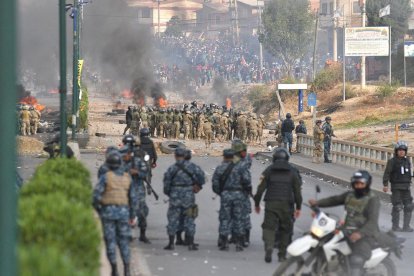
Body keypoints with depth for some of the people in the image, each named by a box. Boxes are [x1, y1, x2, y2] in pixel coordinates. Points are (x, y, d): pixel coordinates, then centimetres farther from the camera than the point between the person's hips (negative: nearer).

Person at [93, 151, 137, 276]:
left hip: (108, 211, -3)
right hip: (123, 212, 3)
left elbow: (96, 195, -13)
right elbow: (133, 198, 8)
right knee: (123, 241, 8)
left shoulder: (105, 177, -6)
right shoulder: (127, 178, 6)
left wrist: (98, 209, 2)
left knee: (110, 241, 2)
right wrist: (132, 215, 16)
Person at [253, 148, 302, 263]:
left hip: (271, 204, -1)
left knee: (269, 227, -2)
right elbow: (297, 190, 6)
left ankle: (269, 248, -25)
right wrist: (298, 207, 10)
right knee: (285, 229, 9)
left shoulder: (269, 170, 5)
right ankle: (282, 254, 9)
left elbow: (261, 188, 3)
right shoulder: (293, 171, 7)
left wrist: (257, 203, 12)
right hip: (287, 205, 1)